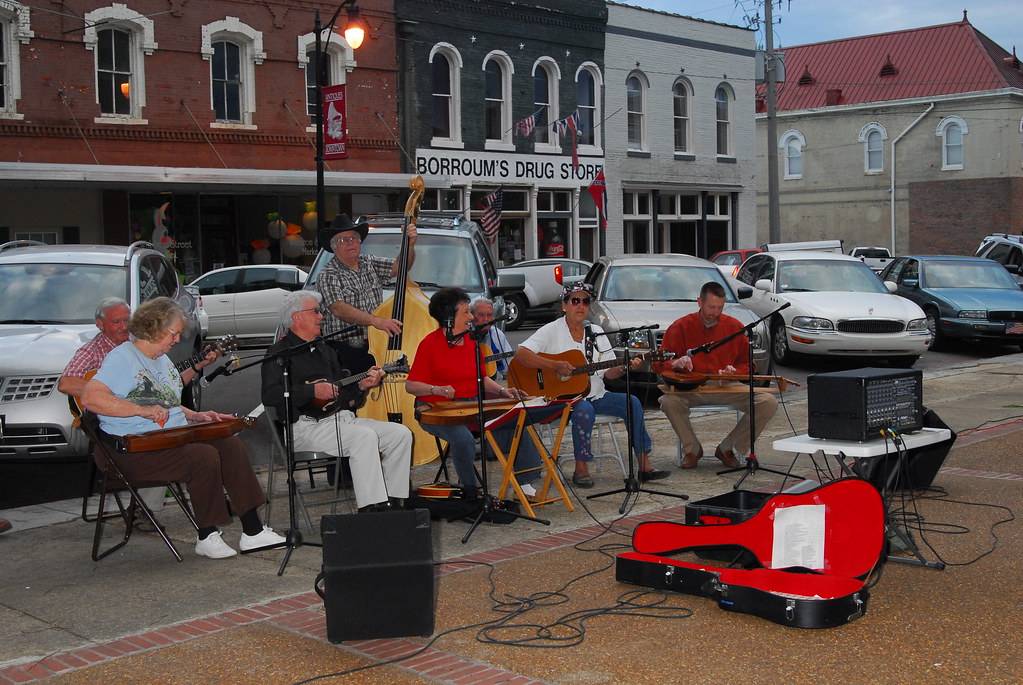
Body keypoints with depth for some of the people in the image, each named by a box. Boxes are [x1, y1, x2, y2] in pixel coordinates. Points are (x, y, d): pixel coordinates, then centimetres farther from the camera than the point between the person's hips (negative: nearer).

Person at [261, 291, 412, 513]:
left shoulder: (326, 351, 26)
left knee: (401, 434, -8)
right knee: (365, 436, -32)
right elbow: (270, 395, -16)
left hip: (342, 418, 8)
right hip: (306, 426, -8)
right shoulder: (280, 352, 1)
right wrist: (313, 391, -21)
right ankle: (371, 508, -33)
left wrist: (361, 385, 5)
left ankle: (393, 502, -4)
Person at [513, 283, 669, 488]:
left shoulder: (596, 333, 14)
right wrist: (554, 365, -27)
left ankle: (644, 465, -12)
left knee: (632, 402, -15)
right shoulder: (552, 331, -2)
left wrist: (625, 367, -11)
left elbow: (609, 373, 12)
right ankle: (581, 469, -21)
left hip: (595, 395, 6)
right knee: (584, 410, -36)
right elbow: (520, 354, -17)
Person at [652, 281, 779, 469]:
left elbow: (747, 364, 12)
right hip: (690, 388, -2)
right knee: (669, 401, -36)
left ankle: (727, 448, -3)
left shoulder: (734, 326, 6)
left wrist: (733, 372, -10)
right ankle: (692, 449, -8)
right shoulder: (681, 326, 0)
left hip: (727, 386, 2)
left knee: (769, 403, -21)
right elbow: (658, 365, 0)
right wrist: (675, 363, -22)